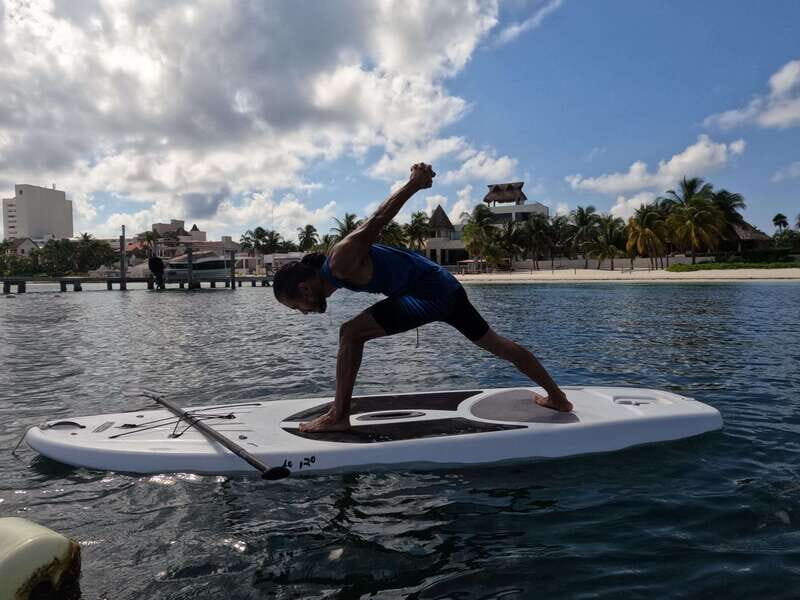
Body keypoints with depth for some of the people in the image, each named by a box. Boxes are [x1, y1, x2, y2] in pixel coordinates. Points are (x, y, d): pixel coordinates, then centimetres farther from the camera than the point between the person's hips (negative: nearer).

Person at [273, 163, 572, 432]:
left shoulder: (341, 261, -13)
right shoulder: (342, 266, 15)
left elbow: (376, 221, -22)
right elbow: (371, 223, 17)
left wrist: (414, 184, -28)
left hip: (430, 293, -11)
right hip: (447, 286, 11)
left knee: (351, 333, -11)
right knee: (500, 345, 20)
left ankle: (338, 417, -5)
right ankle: (557, 397, 31)